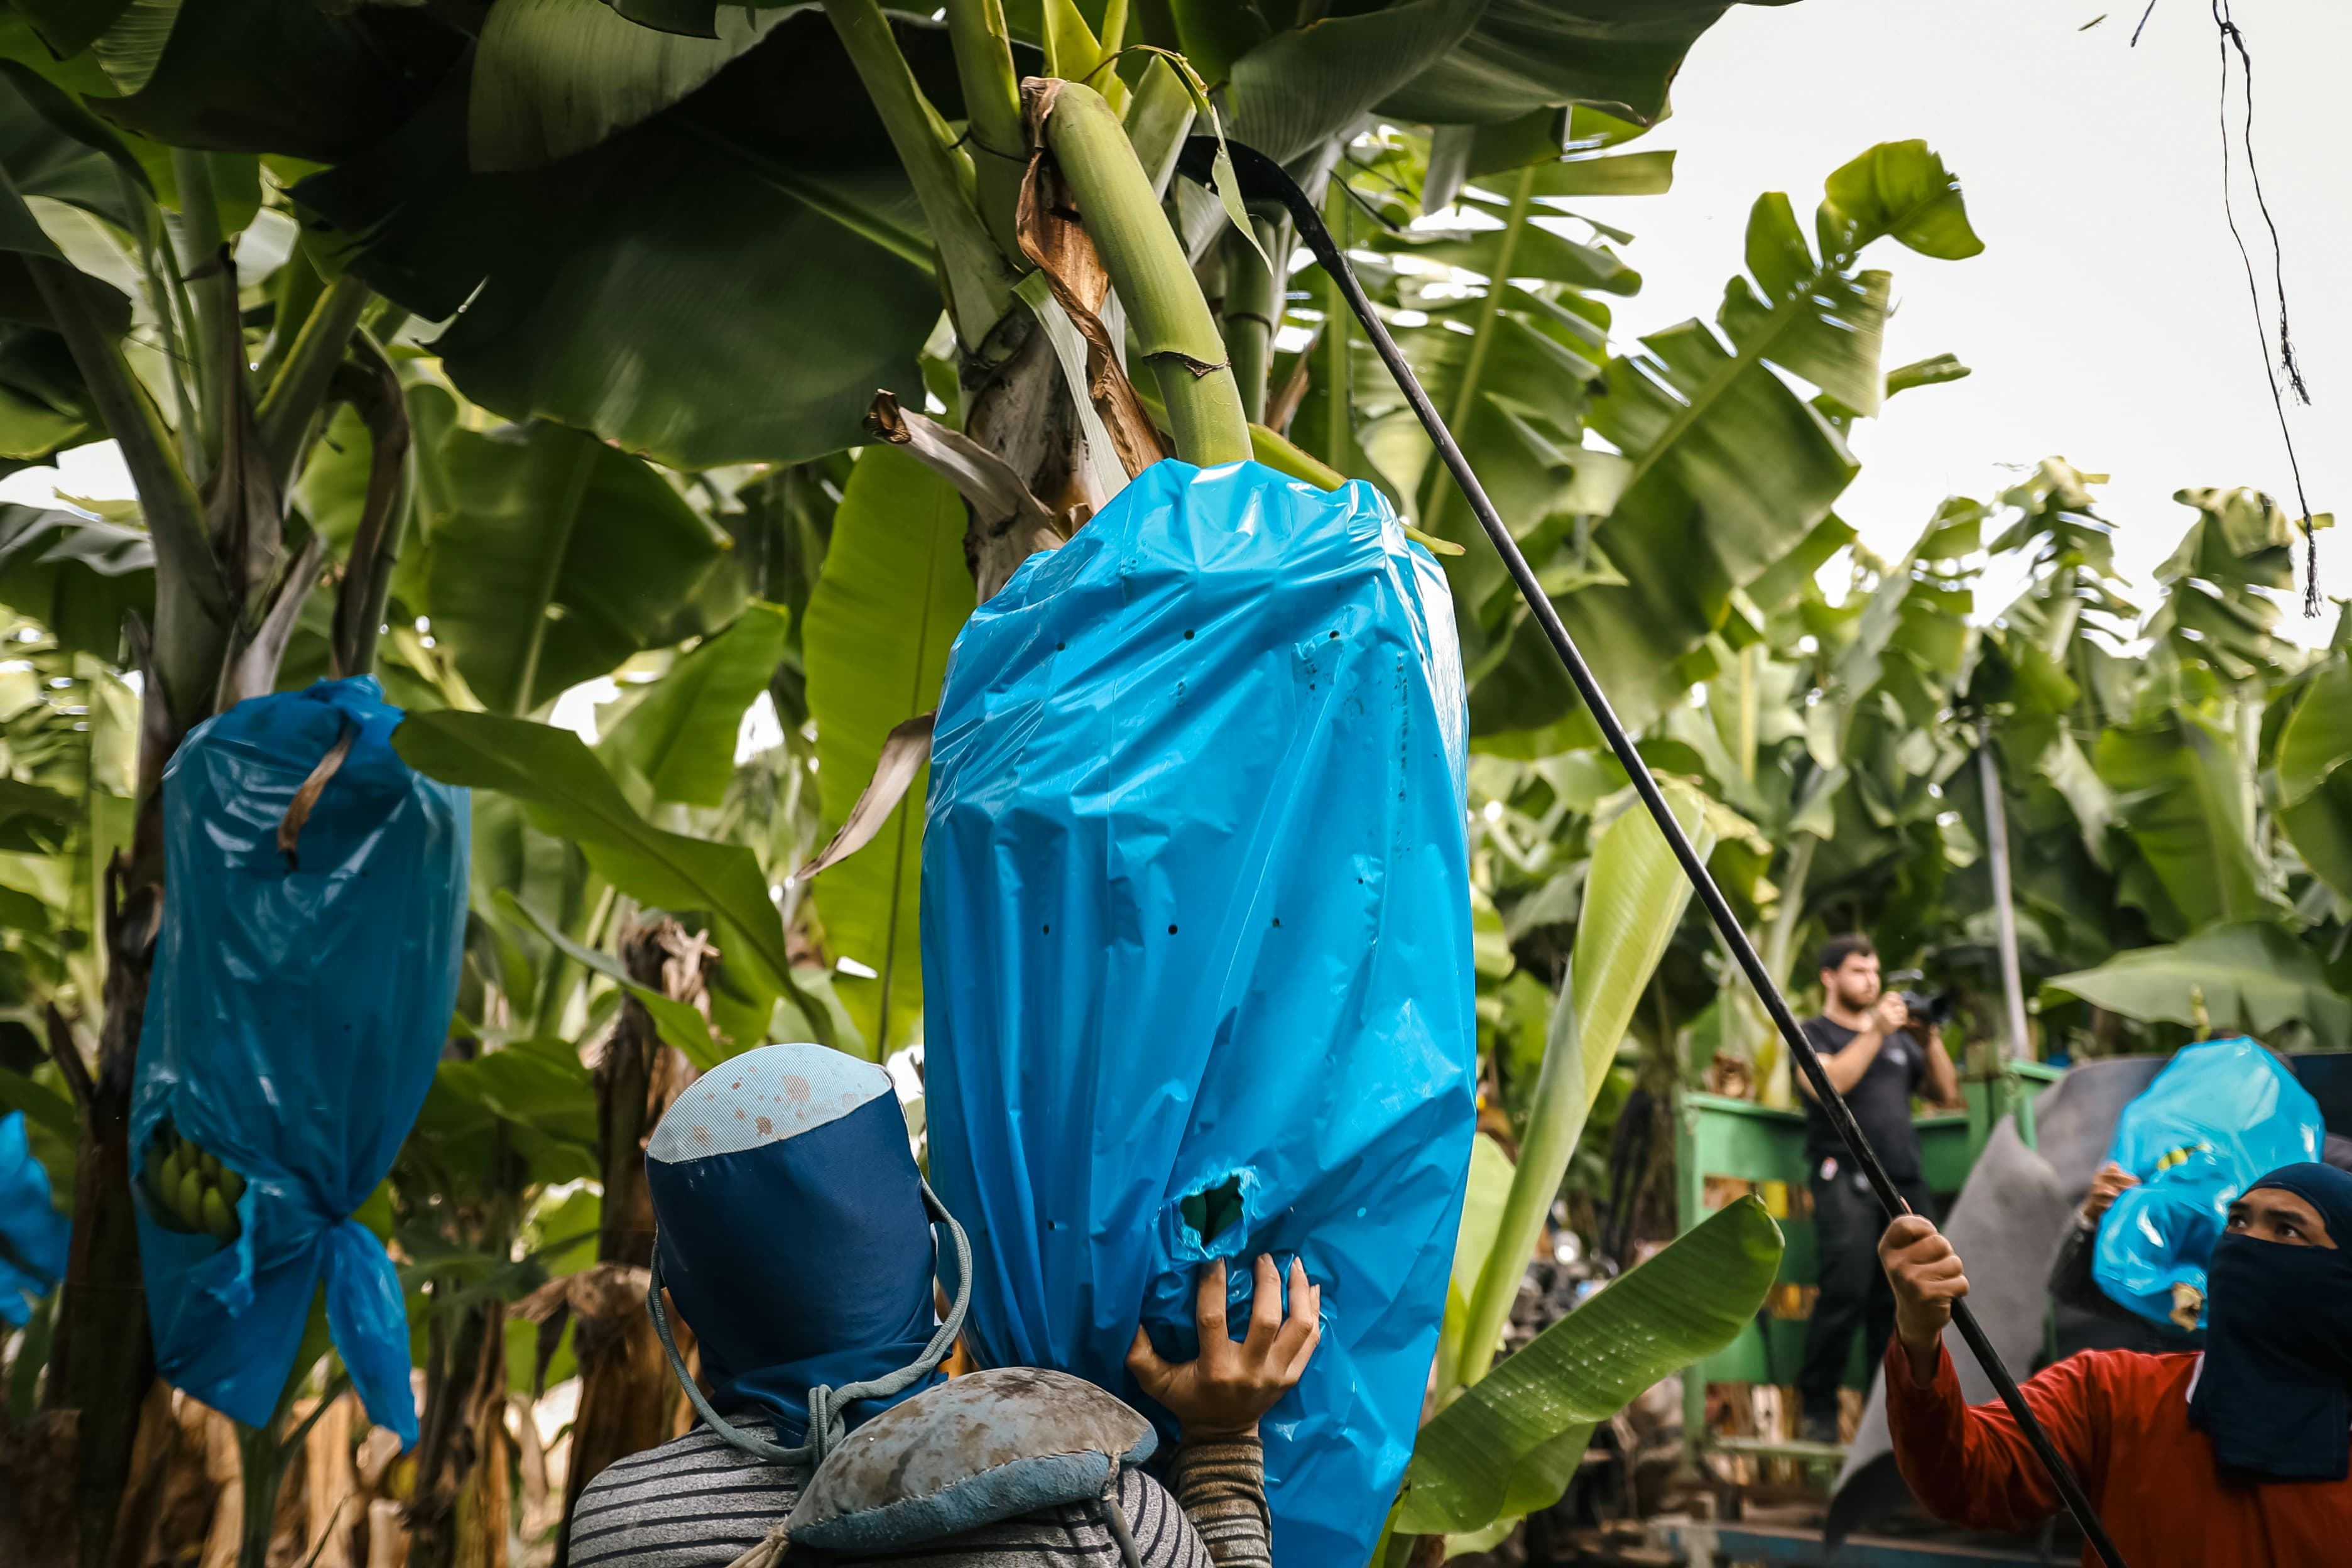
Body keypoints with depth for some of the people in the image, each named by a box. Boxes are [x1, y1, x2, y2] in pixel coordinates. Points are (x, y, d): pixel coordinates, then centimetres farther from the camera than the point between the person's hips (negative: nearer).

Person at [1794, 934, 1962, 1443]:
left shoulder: (1898, 1038, 24)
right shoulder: (1815, 1033, 7)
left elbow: (1946, 1094, 19)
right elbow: (1827, 1084, -13)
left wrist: (1929, 1039, 5)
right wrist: (1876, 1031, -14)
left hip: (1904, 1181, 6)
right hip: (1846, 1178, -5)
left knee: (1898, 1302, 1)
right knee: (1846, 1294, -15)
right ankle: (1818, 1408, -6)